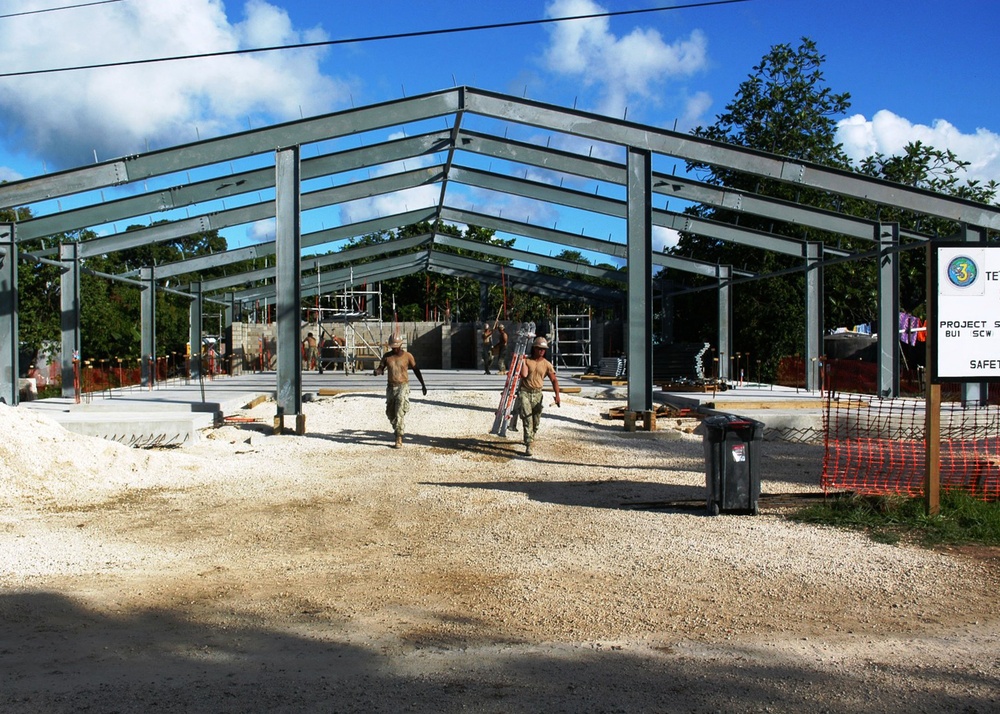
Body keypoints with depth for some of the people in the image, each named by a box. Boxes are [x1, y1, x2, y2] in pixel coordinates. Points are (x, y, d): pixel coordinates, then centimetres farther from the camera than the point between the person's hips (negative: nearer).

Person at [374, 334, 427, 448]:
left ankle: (399, 438, -17)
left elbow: (416, 370, 5)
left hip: (403, 387, -4)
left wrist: (423, 384, 6)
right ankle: (398, 431, 36)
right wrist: (377, 371, -24)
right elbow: (381, 368, 1)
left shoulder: (407, 356, -4)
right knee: (390, 412, 11)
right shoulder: (386, 356, 3)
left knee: (400, 413, -16)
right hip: (391, 387, 4)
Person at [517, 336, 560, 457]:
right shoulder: (527, 360, -1)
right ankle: (528, 445, -18)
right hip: (524, 392, -3)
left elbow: (554, 380, -2)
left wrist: (557, 395, -14)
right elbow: (524, 375, -15)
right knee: (527, 418, -14)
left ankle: (530, 437, 40)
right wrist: (523, 361, -13)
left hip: (537, 394, 3)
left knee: (536, 420, 11)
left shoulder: (547, 364, 3)